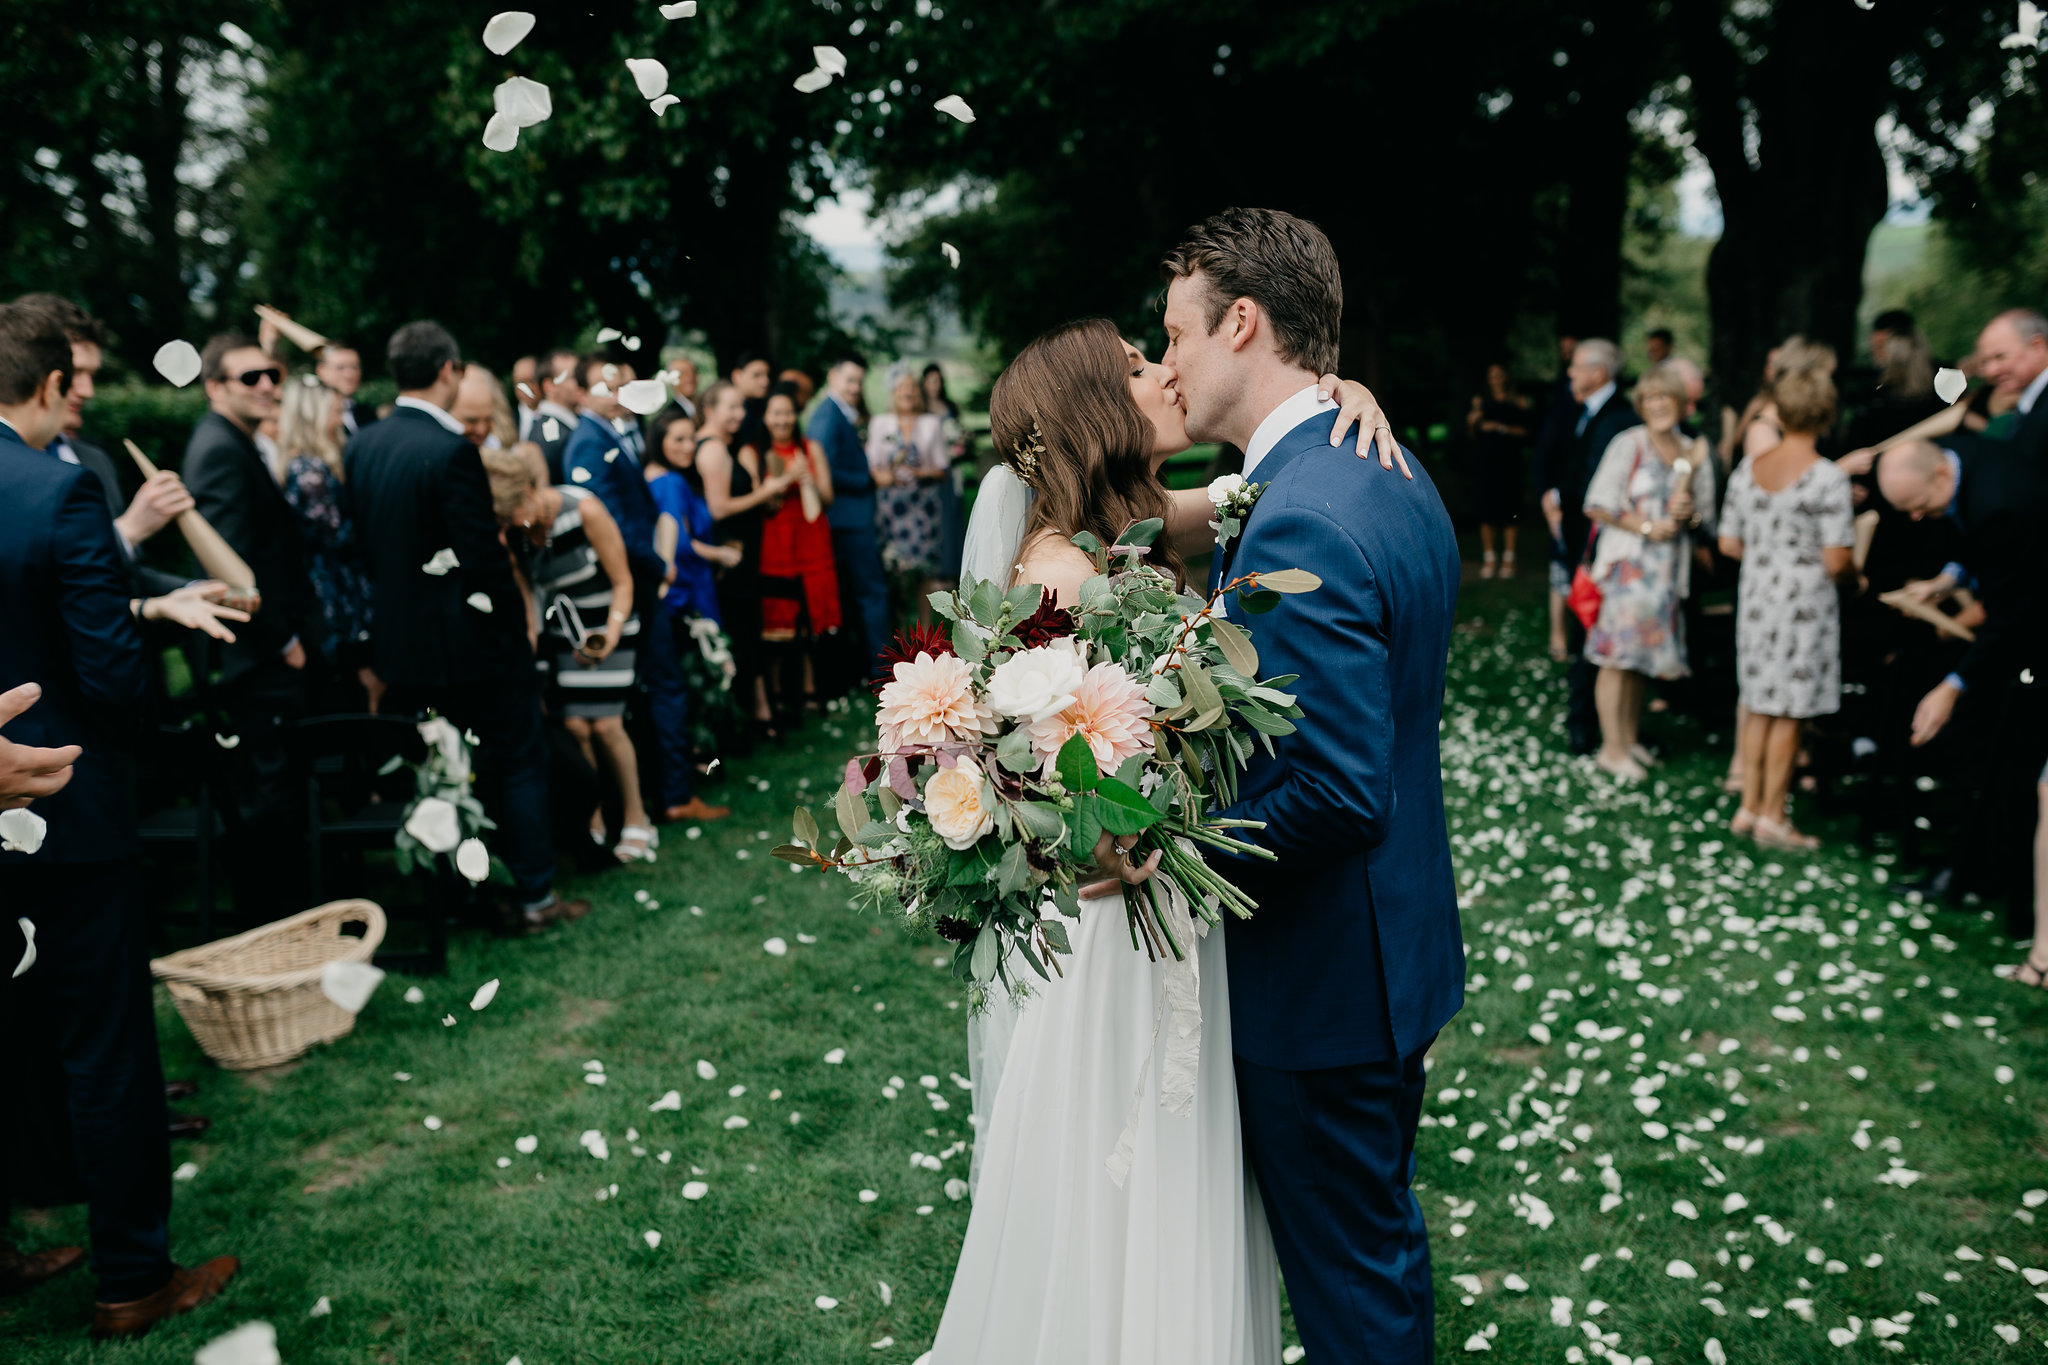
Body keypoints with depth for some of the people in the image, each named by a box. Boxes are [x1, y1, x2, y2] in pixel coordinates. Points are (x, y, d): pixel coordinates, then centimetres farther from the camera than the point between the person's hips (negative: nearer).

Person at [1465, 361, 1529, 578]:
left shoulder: (1517, 402, 6)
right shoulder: (1480, 401, 10)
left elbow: (1525, 431, -2)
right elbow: (1470, 434, 10)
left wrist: (1501, 428, -12)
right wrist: (1472, 421, -9)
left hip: (1508, 462, -1)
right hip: (1484, 461, 1)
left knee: (1508, 510, -3)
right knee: (1486, 510, -1)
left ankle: (1508, 558, 4)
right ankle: (1488, 558, 6)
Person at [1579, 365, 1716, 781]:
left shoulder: (1692, 451, 8)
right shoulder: (1628, 445, -6)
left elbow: (1698, 515, 9)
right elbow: (1597, 506, -8)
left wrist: (1685, 513, -12)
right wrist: (1646, 527, -12)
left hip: (1669, 563, 5)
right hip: (1627, 559, -5)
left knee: (1645, 651, 11)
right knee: (1619, 652, -6)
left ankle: (1629, 737, 22)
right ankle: (1612, 748, 0)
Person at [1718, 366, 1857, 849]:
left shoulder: (1748, 469, 1)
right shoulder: (1828, 477, -15)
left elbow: (1728, 544, 6)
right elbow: (1836, 560, -17)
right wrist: (1844, 570, 4)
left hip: (1755, 599, 5)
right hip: (1805, 604, -5)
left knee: (1758, 707, 15)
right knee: (1789, 714, 4)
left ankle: (1749, 807, 21)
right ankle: (1772, 817, 12)